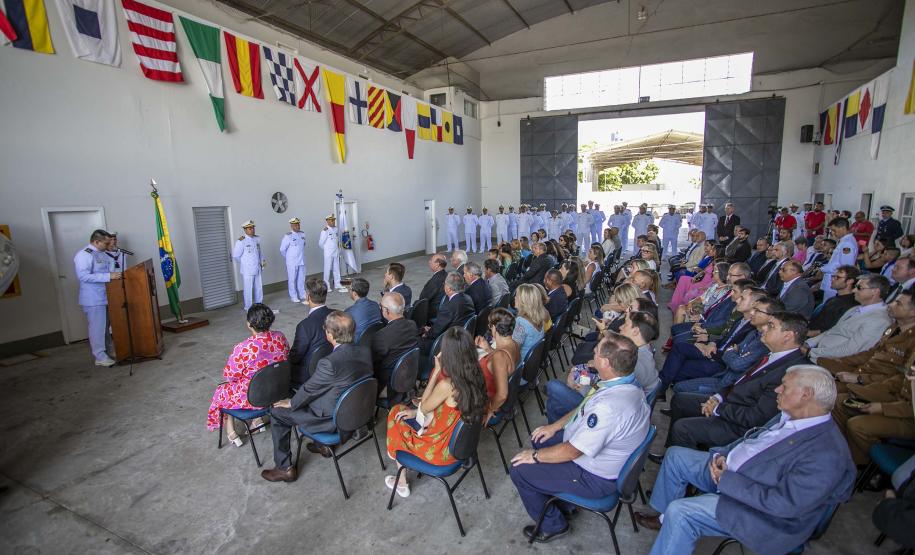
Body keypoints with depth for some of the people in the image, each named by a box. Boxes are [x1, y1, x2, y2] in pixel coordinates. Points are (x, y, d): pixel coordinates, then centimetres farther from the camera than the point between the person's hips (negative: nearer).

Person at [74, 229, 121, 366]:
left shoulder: (101, 254, 11)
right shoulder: (83, 255, -16)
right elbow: (83, 276, -26)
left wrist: (116, 275, 10)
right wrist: (108, 276, -29)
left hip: (105, 297, 9)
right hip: (93, 299, -9)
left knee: (105, 326, 16)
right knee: (97, 327, -2)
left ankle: (107, 351, 27)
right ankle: (100, 357, 6)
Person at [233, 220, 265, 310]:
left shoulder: (257, 239, 7)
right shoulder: (241, 241, -13)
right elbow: (235, 256, -11)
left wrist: (262, 260, 8)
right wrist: (244, 262, 0)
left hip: (257, 269, 6)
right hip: (247, 270, -6)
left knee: (259, 288, 14)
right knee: (248, 289, 2)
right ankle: (248, 308, 14)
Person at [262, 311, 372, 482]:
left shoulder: (329, 363, -33)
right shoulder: (365, 352, -11)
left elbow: (309, 389, -15)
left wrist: (291, 403, 7)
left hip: (333, 421, -7)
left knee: (277, 412, 9)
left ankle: (284, 468, 21)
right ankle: (324, 445, 39)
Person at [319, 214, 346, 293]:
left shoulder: (336, 229, 6)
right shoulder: (325, 231, -13)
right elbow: (320, 243, -11)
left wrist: (337, 248, 10)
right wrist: (327, 248, -3)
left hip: (336, 253, 6)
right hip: (328, 254, -6)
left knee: (337, 269, 11)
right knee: (327, 269, 3)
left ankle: (337, 285, 20)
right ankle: (327, 286, 13)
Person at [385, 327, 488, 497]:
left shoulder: (447, 385, -34)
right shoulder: (475, 378, -10)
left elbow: (424, 407, -13)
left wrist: (436, 371, -16)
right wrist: (416, 411, 6)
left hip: (442, 450, -7)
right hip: (462, 443, 7)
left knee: (396, 416, 17)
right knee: (399, 410, 21)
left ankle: (402, 483, 33)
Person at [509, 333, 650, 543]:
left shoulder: (609, 407, -39)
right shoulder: (624, 382, -9)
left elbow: (571, 452, -27)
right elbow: (583, 408, 9)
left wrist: (535, 456, -12)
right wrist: (554, 426, 8)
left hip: (595, 478, -9)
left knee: (519, 469, -5)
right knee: (539, 438, 20)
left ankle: (553, 525, 17)